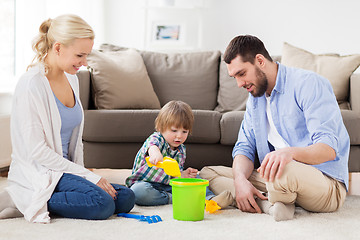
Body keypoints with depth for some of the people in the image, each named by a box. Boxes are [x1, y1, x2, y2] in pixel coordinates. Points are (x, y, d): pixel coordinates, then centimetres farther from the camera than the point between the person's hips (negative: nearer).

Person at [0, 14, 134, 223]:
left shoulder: (71, 79, 9)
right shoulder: (31, 84, -17)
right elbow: (36, 151, -20)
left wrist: (83, 173, 4)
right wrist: (89, 177, -17)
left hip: (65, 168, 9)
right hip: (36, 173, -9)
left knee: (126, 198, -6)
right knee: (102, 204, -26)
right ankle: (25, 202, -10)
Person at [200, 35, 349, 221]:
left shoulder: (309, 83, -13)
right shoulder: (255, 98, 14)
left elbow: (329, 148, -22)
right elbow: (245, 147, 7)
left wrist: (290, 152, -43)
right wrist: (240, 180, -15)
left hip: (328, 183, -8)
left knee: (283, 170, -42)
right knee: (208, 173, -1)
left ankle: (275, 202, -8)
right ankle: (272, 205, -21)